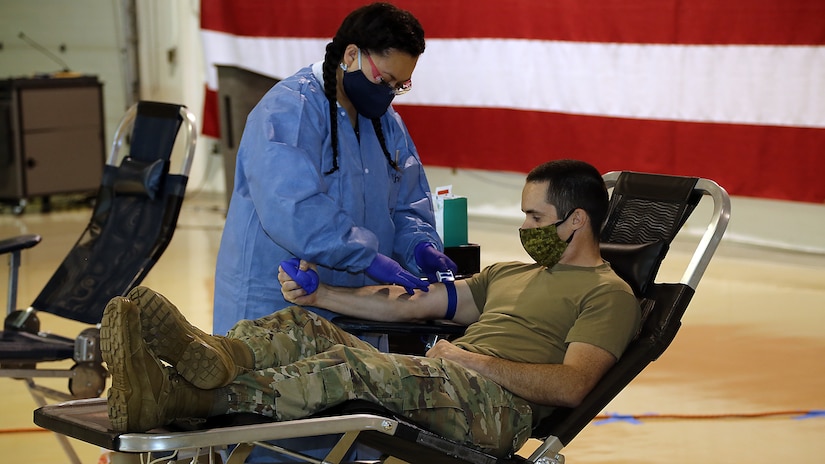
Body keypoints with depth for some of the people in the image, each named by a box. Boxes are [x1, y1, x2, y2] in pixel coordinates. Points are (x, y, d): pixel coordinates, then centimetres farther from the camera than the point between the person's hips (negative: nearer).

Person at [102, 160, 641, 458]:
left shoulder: (609, 295, 7)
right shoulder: (510, 274, 32)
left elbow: (572, 385, -10)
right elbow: (413, 303, 24)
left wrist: (476, 361, -13)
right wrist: (315, 294, 12)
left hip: (501, 407, -8)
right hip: (440, 391, 8)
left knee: (354, 365, -32)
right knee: (302, 327, -10)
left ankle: (189, 398, -45)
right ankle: (210, 355, -42)